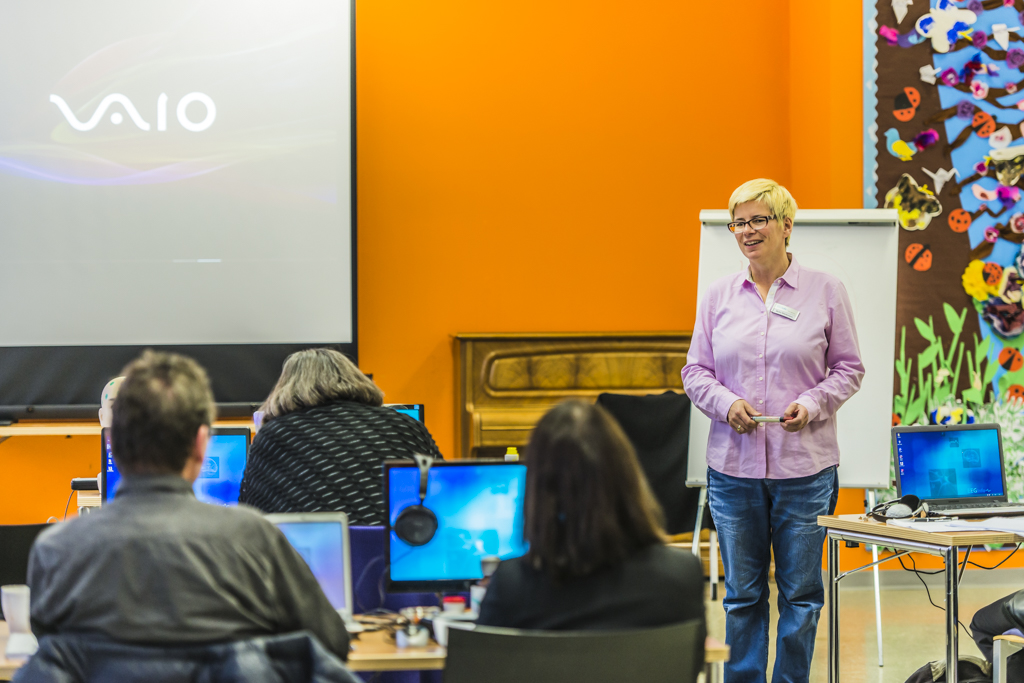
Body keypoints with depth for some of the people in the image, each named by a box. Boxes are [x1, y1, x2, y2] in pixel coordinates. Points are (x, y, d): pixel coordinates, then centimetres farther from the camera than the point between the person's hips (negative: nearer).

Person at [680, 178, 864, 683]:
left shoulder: (825, 291, 2)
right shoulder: (719, 296, 8)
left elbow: (849, 368, 4)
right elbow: (695, 371, 10)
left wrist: (812, 404, -13)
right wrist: (726, 402, -9)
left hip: (804, 467, -2)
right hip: (733, 466, 2)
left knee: (800, 592, 3)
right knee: (742, 593, 7)